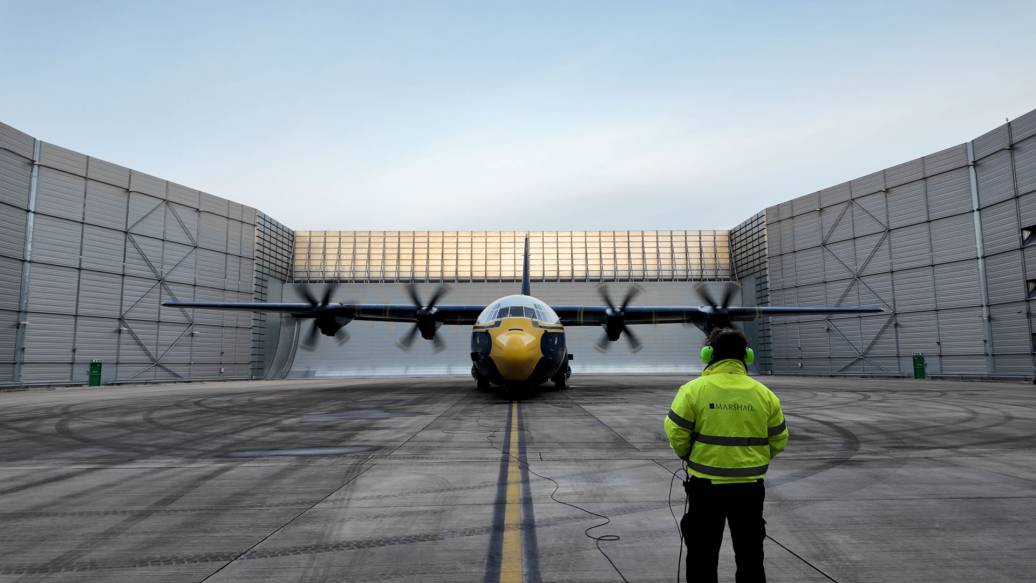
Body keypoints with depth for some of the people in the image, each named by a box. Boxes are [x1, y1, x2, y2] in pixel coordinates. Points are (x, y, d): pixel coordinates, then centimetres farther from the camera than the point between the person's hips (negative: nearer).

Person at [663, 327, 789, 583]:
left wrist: (689, 457, 11)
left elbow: (677, 435, -10)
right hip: (749, 486, 3)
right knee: (750, 555, 20)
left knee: (703, 556, 13)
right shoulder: (764, 393, -3)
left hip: (706, 485, -2)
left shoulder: (694, 389, -12)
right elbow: (778, 441, 5)